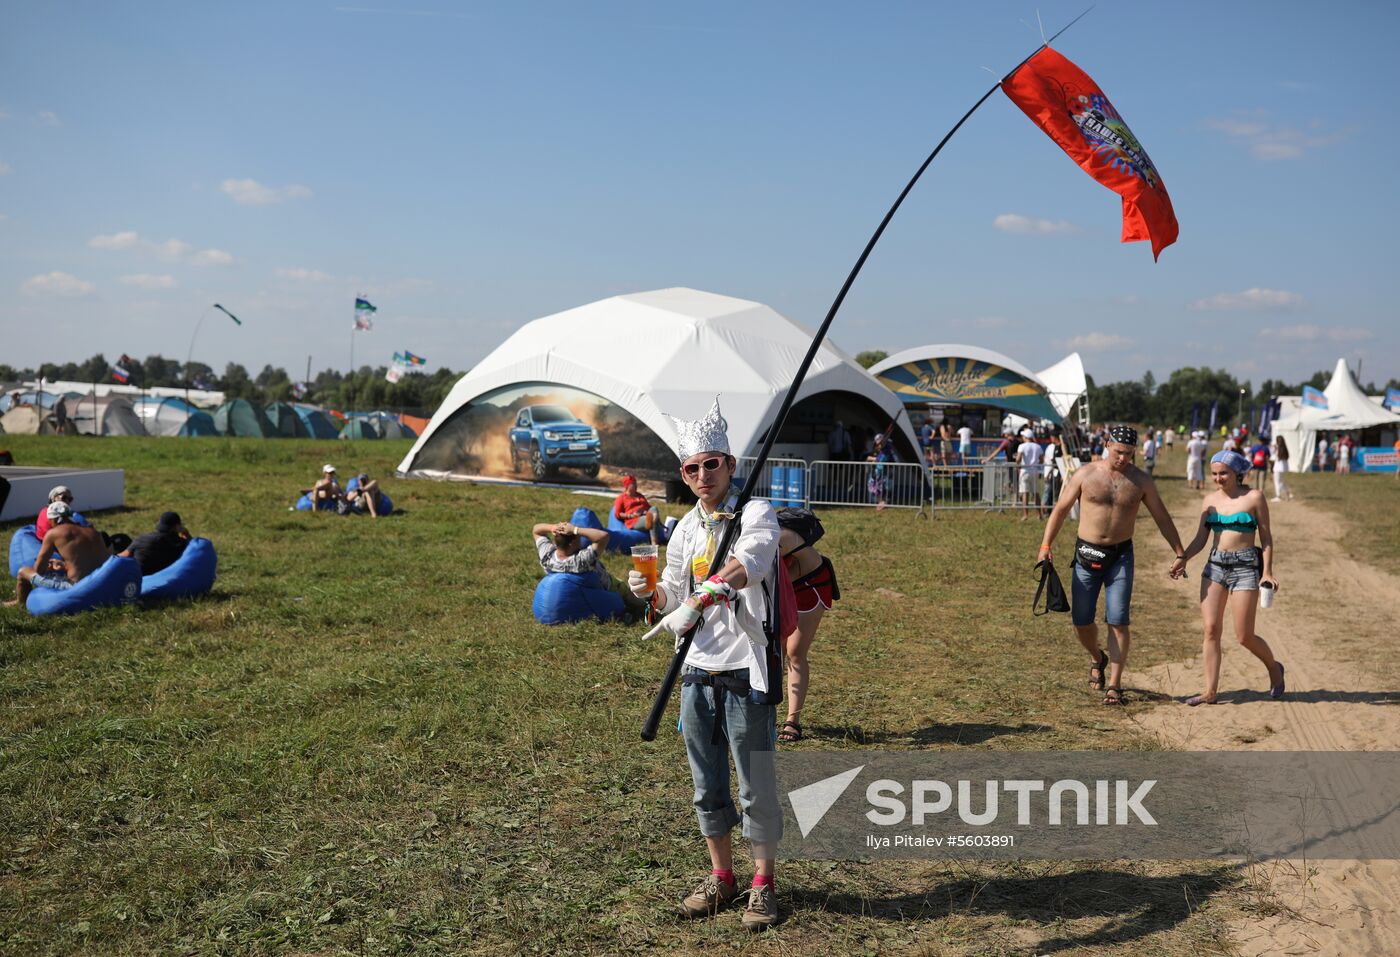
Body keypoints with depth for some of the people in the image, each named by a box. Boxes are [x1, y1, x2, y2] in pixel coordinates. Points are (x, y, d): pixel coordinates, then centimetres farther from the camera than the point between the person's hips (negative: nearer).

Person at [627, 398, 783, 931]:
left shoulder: (756, 513, -8)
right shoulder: (685, 530, 11)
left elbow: (749, 562, -30)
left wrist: (697, 602, -42)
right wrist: (651, 593, -5)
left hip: (746, 670, -5)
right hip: (697, 671, 6)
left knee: (756, 784, 4)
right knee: (707, 784, 14)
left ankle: (763, 884, 21)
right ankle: (721, 878, 30)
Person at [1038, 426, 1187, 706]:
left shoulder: (1141, 480, 0)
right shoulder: (1085, 474, -3)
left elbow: (1162, 518, 8)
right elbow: (1061, 508, 1)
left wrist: (1179, 553, 4)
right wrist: (1046, 544, -8)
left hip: (1121, 556, 0)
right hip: (1087, 554, 0)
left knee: (1118, 622, -5)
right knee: (1081, 620, 2)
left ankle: (1114, 685, 2)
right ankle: (1098, 660, 33)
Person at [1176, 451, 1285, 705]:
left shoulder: (1254, 497, -2)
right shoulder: (1210, 500, 9)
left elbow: (1266, 538, 0)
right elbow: (1200, 538, 8)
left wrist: (1267, 572, -9)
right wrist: (1183, 558, -9)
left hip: (1245, 566, -4)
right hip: (1215, 565, 4)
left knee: (1244, 636, -1)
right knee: (1211, 629, -2)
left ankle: (1274, 668, 30)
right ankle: (1210, 691, 4)